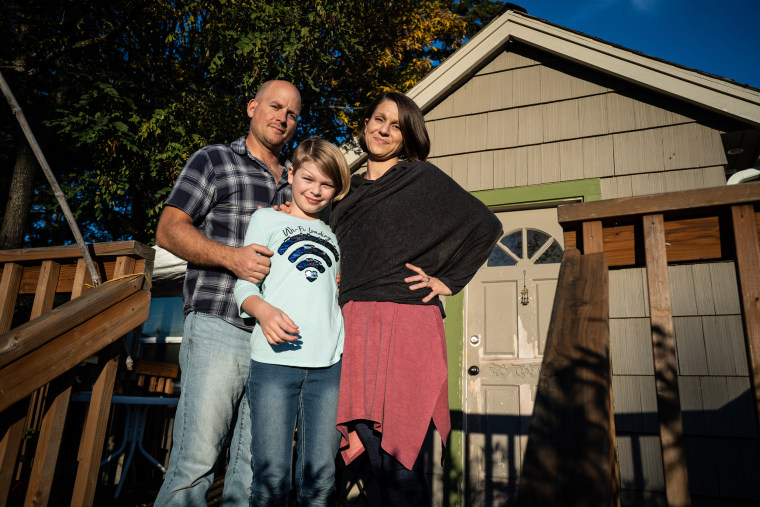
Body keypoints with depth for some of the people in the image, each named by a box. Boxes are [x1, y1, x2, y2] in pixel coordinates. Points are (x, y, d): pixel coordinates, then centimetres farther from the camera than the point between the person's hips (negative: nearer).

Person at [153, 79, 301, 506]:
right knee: (195, 463, -5)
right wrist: (232, 256, -15)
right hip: (220, 330, -4)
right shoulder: (214, 160, 8)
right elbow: (169, 230, -1)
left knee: (255, 468, 8)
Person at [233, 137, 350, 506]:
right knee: (271, 475, -4)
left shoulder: (334, 233, 23)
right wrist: (263, 309, -17)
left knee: (320, 475, 4)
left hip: (329, 363, 3)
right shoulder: (267, 219, 12)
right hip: (274, 356, -3)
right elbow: (244, 282, 4)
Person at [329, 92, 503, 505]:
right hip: (355, 326, 5)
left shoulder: (423, 178, 6)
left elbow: (485, 225, 3)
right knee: (370, 445, 4)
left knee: (396, 455, -4)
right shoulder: (352, 190, 21)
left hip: (405, 322, -5)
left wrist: (447, 281, 0)